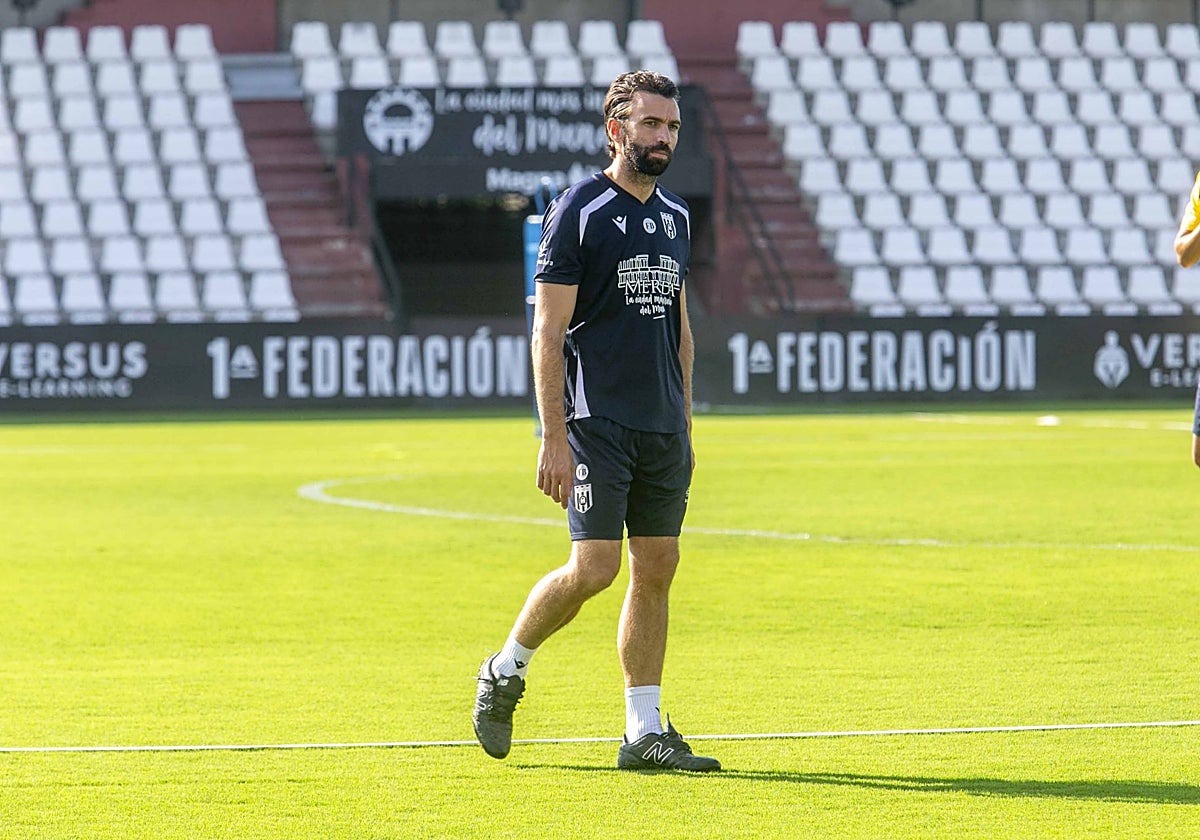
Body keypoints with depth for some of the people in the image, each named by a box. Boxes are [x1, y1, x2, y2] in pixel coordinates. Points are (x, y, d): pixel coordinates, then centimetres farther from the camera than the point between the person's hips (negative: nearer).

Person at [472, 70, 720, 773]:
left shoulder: (677, 217, 14)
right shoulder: (578, 212, -7)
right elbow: (548, 331, -10)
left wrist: (685, 425, 16)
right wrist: (554, 438, -16)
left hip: (663, 426, 6)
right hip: (596, 424, -6)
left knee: (657, 569, 4)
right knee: (594, 568, -12)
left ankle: (646, 733, 7)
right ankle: (506, 671, 12)